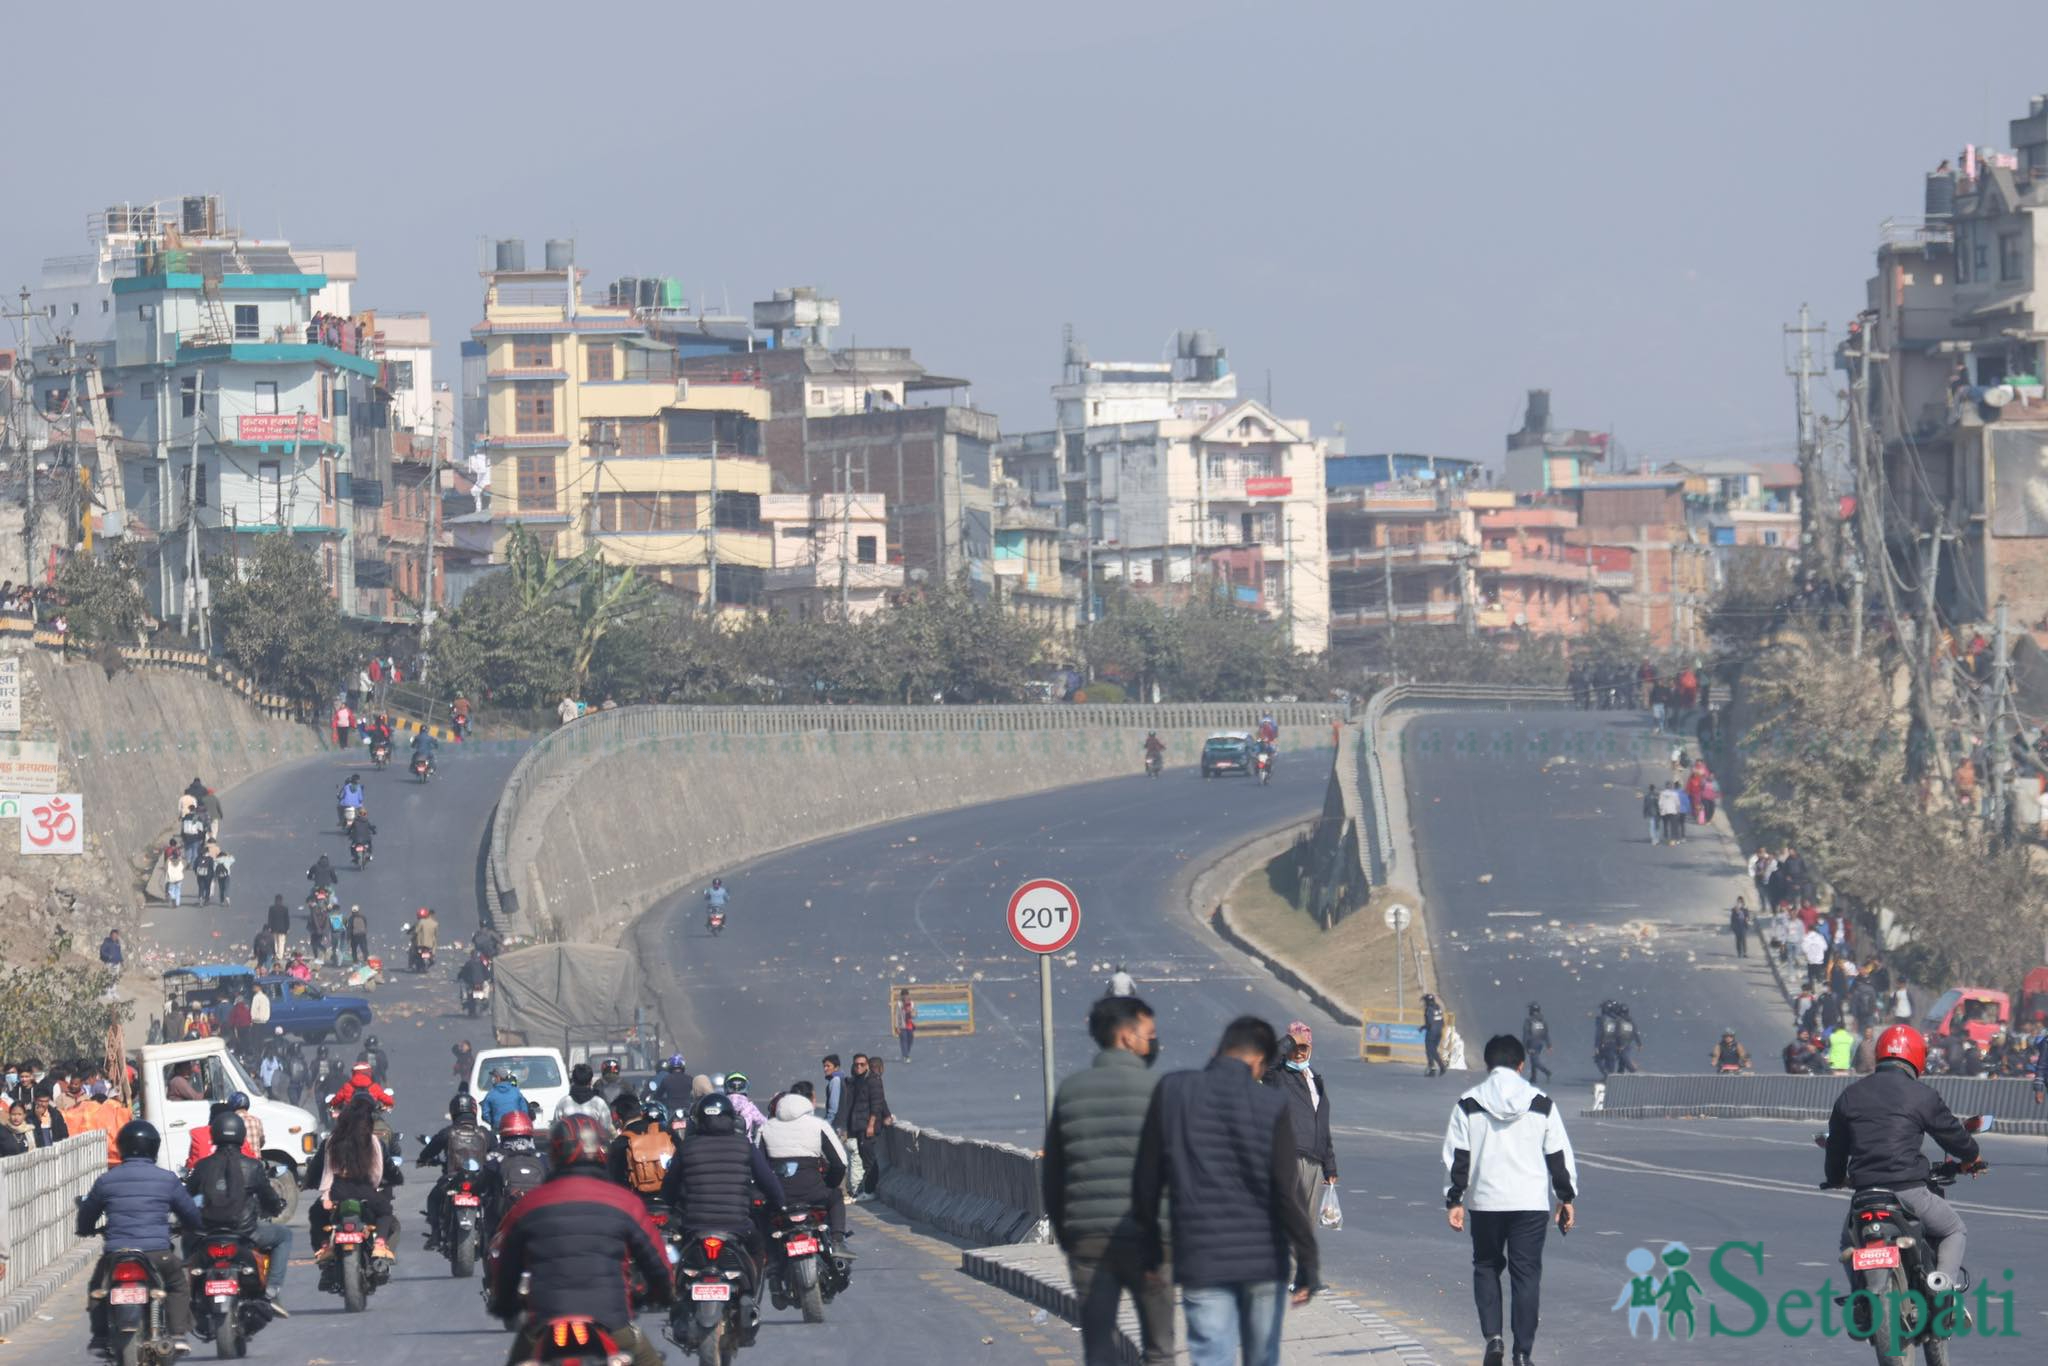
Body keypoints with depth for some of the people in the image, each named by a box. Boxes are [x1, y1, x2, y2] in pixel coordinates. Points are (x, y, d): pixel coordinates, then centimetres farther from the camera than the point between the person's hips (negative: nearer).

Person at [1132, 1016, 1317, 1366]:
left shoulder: (1172, 1092, -2)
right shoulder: (1271, 1105, -6)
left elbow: (1146, 1180, 3)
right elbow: (1288, 1191, -10)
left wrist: (1149, 1246, 15)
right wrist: (1308, 1262, -4)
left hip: (1201, 1262, 0)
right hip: (1263, 1259, 0)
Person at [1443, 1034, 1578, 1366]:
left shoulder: (1468, 1105, 0)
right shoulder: (1541, 1104, 2)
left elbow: (1456, 1157, -1)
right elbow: (1559, 1156, 4)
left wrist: (1455, 1201, 3)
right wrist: (1566, 1198, 10)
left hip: (1485, 1202, 0)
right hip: (1531, 1202, 0)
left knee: (1486, 1267, 17)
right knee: (1526, 1273, 5)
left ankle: (1492, 1336, -1)